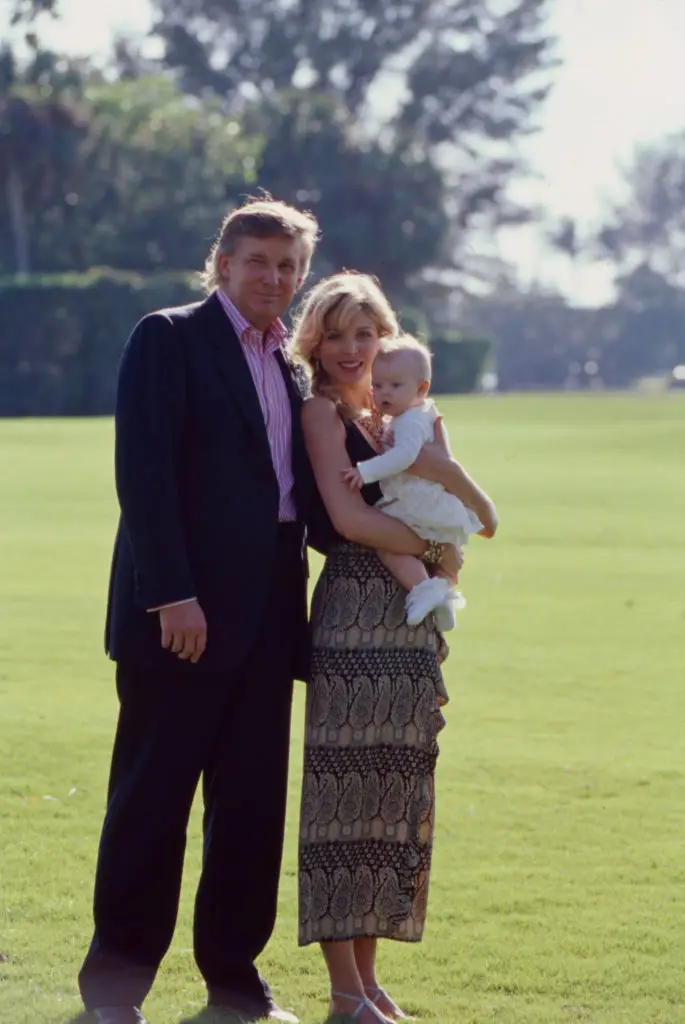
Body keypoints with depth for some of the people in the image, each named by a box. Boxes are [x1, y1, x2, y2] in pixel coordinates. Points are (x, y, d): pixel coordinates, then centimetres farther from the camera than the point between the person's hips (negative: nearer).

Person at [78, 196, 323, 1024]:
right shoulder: (168, 338, -3)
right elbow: (144, 472, -12)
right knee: (152, 793, -1)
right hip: (184, 609, -6)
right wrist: (172, 595, -19)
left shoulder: (290, 366, 18)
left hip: (266, 612, 7)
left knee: (253, 800, 8)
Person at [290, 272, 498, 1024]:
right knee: (346, 786, -6)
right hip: (354, 615, -7)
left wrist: (447, 470, -9)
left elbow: (486, 519, 10)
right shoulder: (322, 412, -1)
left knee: (395, 798, 7)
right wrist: (434, 549, -6)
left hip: (412, 619, 7)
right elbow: (348, 515, -14)